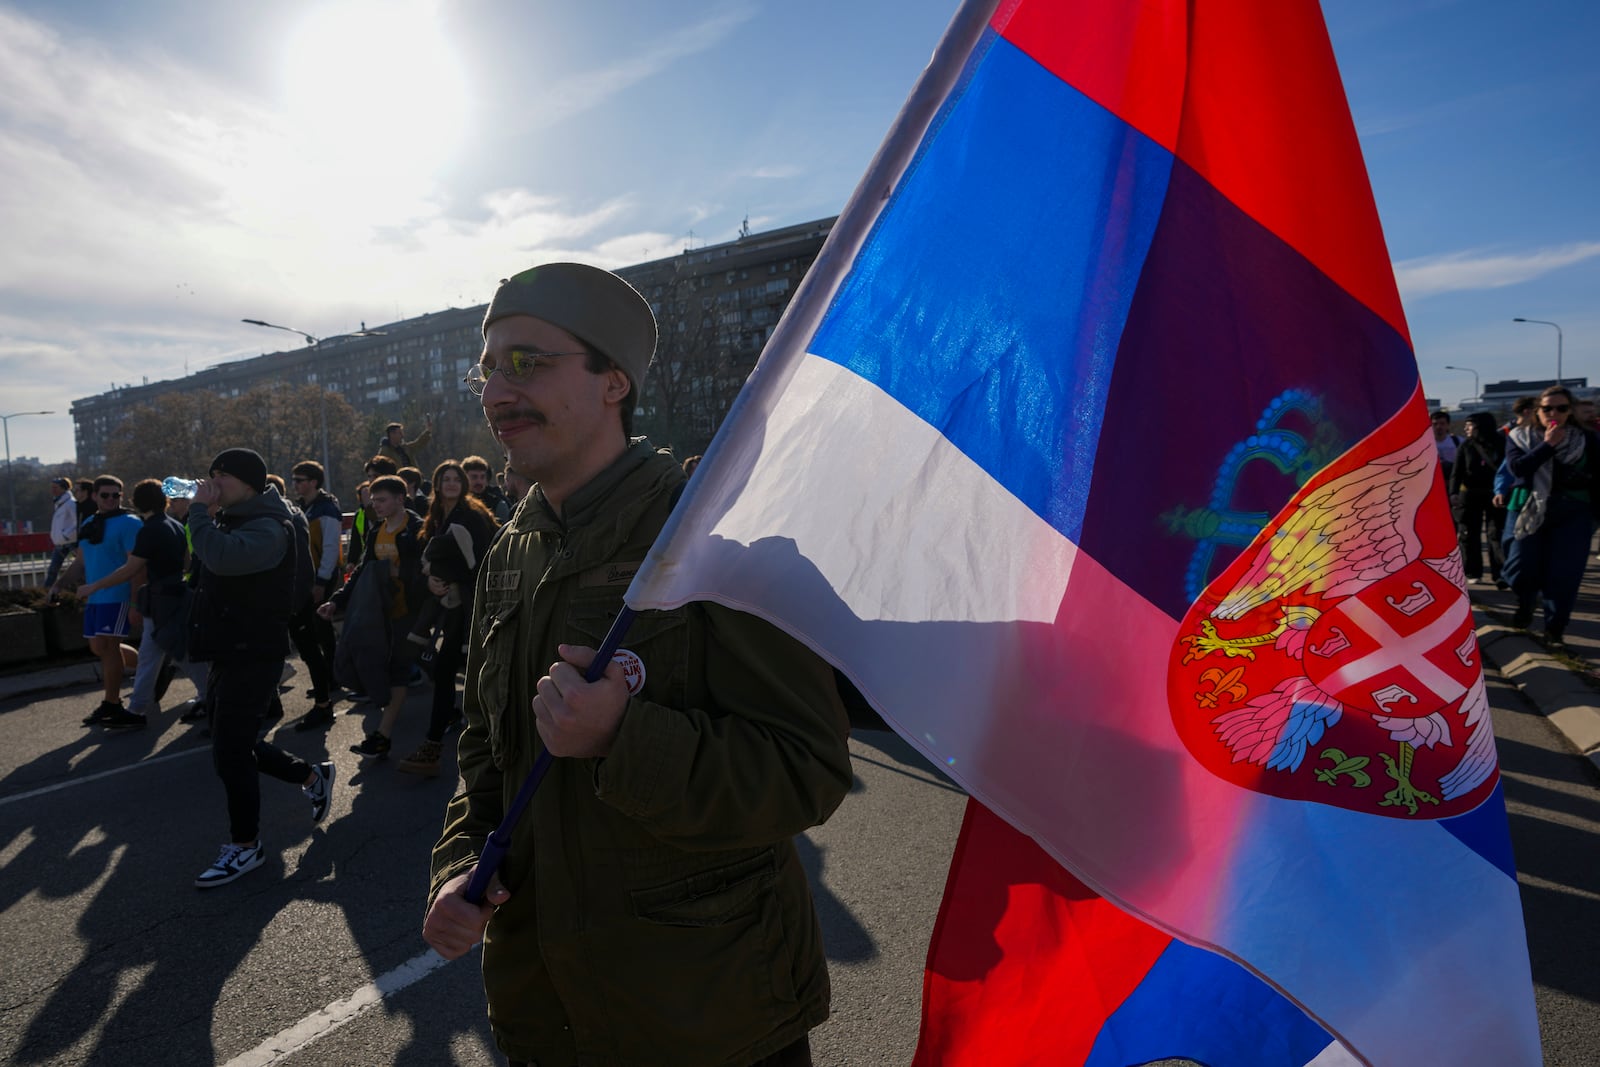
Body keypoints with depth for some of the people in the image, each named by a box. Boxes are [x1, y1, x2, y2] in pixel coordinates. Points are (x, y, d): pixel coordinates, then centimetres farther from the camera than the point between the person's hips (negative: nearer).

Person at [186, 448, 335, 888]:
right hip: (229, 654, 10)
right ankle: (312, 775, 34)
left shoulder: (267, 529, -18)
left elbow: (223, 556, -37)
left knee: (230, 753, -5)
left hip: (253, 657, -10)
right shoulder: (235, 521, 15)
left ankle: (245, 846, 11)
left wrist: (200, 509, -25)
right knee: (236, 746, 17)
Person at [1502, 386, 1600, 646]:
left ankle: (1555, 627, 10)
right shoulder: (1520, 437, 2)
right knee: (1520, 568, -6)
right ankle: (1525, 605, 24)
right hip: (1531, 510, 0)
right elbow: (1517, 468, -14)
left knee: (1564, 575, -3)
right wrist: (1548, 445, -18)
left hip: (1573, 513, 0)